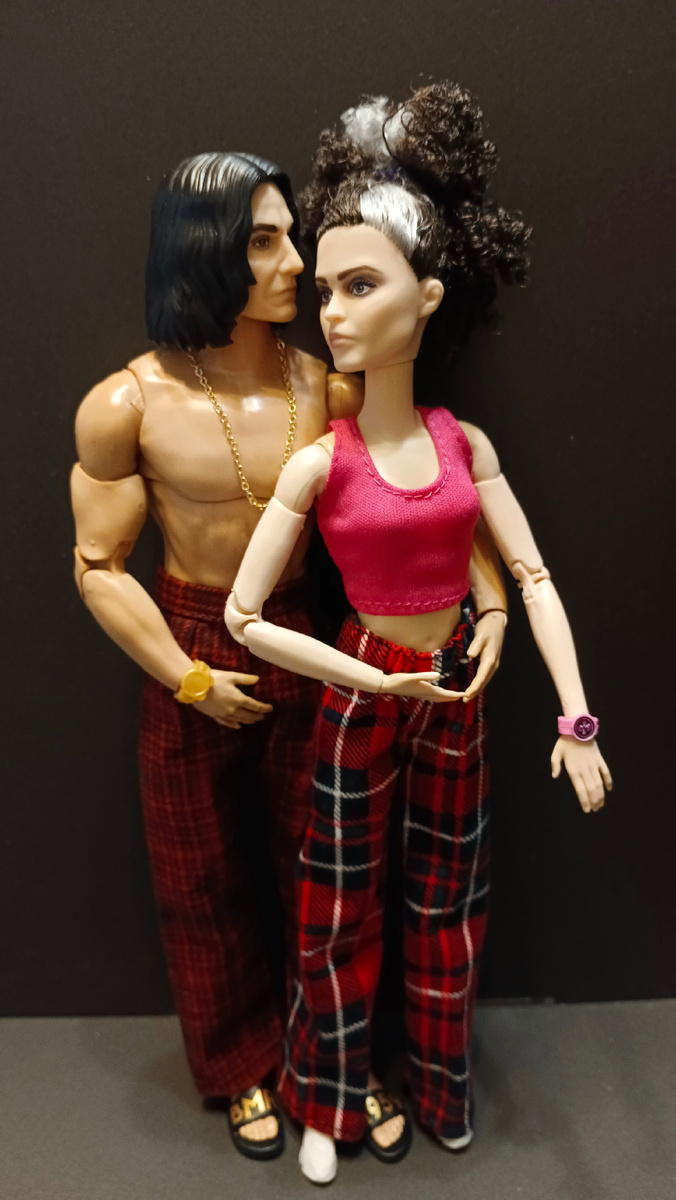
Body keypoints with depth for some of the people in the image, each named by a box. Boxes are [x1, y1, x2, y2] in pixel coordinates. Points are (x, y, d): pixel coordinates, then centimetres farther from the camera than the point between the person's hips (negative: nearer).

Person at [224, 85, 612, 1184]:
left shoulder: (466, 443, -5)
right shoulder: (319, 462, -14)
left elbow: (534, 576, -4)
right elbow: (244, 617, -15)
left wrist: (576, 716, -10)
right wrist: (377, 683, -16)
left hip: (457, 692, 3)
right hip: (363, 696, -3)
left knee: (450, 906, 19)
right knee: (341, 913, 13)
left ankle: (443, 1087, 46)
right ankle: (331, 1100, 40)